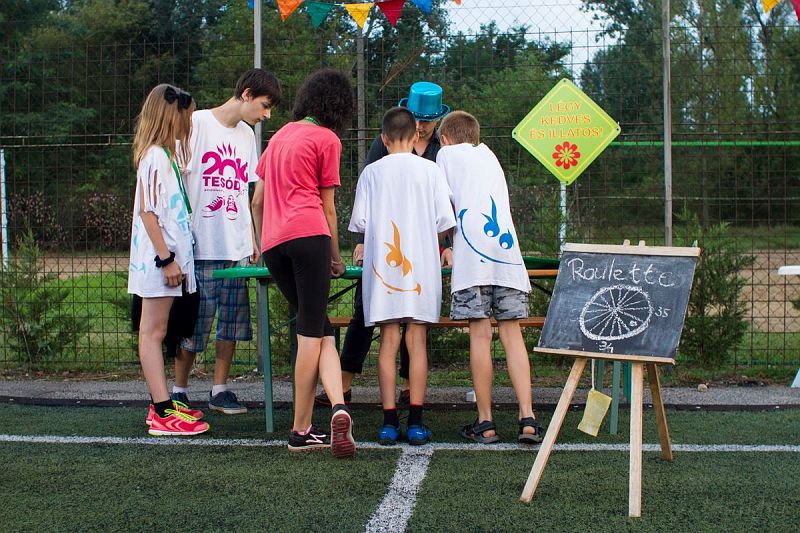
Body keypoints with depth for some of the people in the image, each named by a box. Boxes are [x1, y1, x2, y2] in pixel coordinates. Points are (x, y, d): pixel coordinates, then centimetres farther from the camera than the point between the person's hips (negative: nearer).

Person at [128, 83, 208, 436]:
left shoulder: (168, 153, 15)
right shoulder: (155, 157, -13)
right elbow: (147, 211, -17)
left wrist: (176, 258, 14)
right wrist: (166, 259, -18)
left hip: (170, 255, 9)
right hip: (157, 259, -9)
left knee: (154, 331, 12)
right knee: (153, 331, -8)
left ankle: (161, 404, 17)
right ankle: (163, 415, -9)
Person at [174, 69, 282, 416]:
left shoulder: (246, 135, 16)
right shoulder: (197, 123, -6)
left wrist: (252, 239, 17)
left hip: (237, 247, 6)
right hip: (200, 245, -6)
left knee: (232, 321, 5)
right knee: (194, 322, -3)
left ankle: (220, 390, 14)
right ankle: (179, 392, 9)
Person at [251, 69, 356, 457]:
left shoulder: (281, 134, 23)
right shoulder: (327, 139, 4)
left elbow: (258, 200, 26)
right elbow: (326, 207, 7)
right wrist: (336, 257, 17)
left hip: (273, 243, 6)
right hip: (308, 235, -6)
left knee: (317, 332, 8)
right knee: (313, 335, -5)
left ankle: (338, 407, -6)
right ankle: (301, 431, -11)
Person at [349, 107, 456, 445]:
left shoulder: (371, 173, 3)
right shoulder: (430, 170, 0)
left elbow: (359, 222, 1)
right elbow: (444, 222, -1)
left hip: (382, 266, 1)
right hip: (421, 266, -1)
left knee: (388, 341, 3)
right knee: (417, 341, 2)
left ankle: (389, 423, 0)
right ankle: (416, 423, -1)